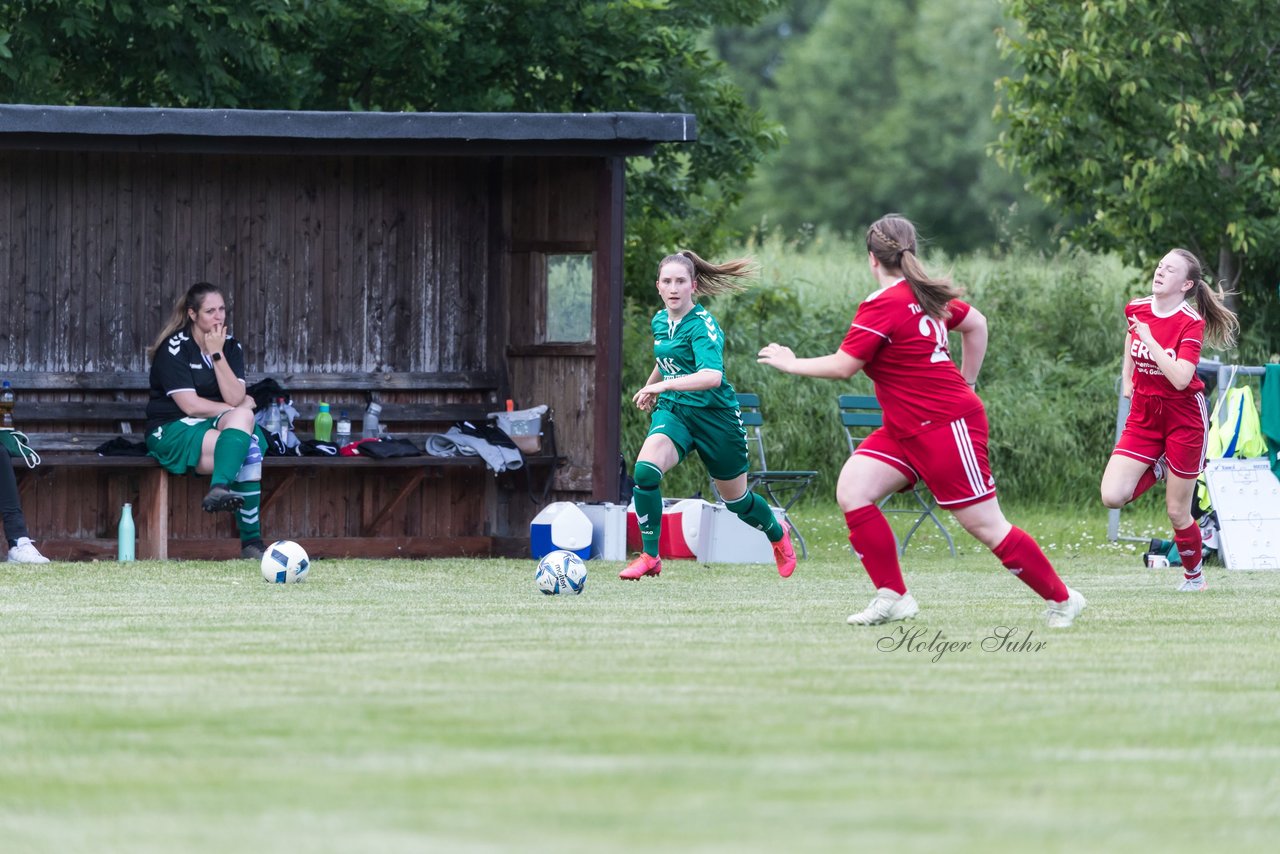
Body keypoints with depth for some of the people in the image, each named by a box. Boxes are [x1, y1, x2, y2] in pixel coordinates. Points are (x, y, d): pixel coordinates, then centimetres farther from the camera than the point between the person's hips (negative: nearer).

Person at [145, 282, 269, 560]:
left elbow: (234, 398, -6)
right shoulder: (175, 347, -7)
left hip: (215, 428, 5)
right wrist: (241, 408, -5)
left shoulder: (230, 345, 9)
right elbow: (190, 405, -14)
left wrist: (217, 354, -13)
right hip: (172, 431, -5)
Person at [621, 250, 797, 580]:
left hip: (715, 416, -5)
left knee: (736, 499, 13)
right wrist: (650, 388, 37)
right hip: (673, 410, 5)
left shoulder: (701, 325, -20)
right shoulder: (660, 321, 2)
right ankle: (649, 556, -16)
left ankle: (778, 535, 46)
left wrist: (663, 385, -44)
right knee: (645, 470, -26)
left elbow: (712, 376, -36)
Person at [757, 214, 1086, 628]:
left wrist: (790, 363, -2)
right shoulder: (925, 294, 8)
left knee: (986, 525, -3)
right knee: (852, 490, -2)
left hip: (945, 426, -10)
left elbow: (842, 366, -17)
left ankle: (1061, 599, 8)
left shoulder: (883, 305, -19)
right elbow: (976, 324, 20)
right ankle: (892, 597, -1)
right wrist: (965, 383, 26)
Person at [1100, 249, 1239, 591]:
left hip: (1183, 418, -5)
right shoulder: (1136, 309, -3)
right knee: (1113, 496, -13)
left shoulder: (1192, 323, -18)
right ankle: (1160, 469, 17)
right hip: (1143, 417, 5)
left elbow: (1180, 379, -29)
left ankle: (1194, 575, 26)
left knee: (1177, 512, 1)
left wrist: (1150, 339, -27)